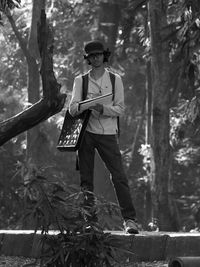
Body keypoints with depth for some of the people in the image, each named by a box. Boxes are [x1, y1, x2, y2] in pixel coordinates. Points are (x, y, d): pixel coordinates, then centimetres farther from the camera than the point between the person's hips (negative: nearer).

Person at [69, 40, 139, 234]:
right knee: (86, 179, 2)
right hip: (86, 131, 1)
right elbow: (72, 108, 0)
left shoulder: (115, 79, 8)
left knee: (119, 177, -8)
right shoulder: (80, 80, 9)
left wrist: (103, 109, -19)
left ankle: (129, 219, -8)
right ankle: (89, 220, 7)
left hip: (108, 133, -1)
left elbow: (120, 109, 1)